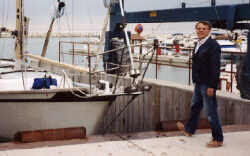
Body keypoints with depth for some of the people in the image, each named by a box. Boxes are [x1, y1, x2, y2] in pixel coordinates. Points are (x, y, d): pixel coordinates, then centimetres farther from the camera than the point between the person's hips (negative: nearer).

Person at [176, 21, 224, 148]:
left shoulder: (213, 45, -16)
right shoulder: (198, 44, 12)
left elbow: (215, 67, -20)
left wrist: (212, 86, -22)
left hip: (207, 85, -9)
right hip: (199, 83, 9)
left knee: (211, 112, -2)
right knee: (195, 107, 24)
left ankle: (218, 139, 10)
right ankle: (189, 129, 43)